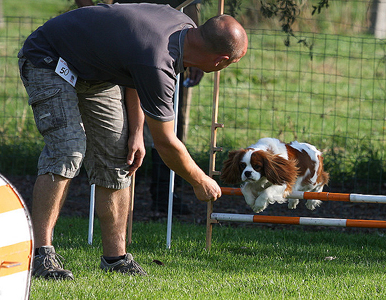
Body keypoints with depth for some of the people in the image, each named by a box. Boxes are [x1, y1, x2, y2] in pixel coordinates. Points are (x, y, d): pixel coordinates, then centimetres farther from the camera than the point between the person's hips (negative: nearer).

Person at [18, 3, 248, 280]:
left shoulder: (185, 26, -11)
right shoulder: (158, 65, -36)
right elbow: (165, 142, -22)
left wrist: (136, 131, 0)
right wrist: (200, 182, -7)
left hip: (95, 72, 9)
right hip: (49, 61, -9)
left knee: (117, 156, 3)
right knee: (68, 150, -25)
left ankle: (115, 257, 6)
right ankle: (41, 253, -24)